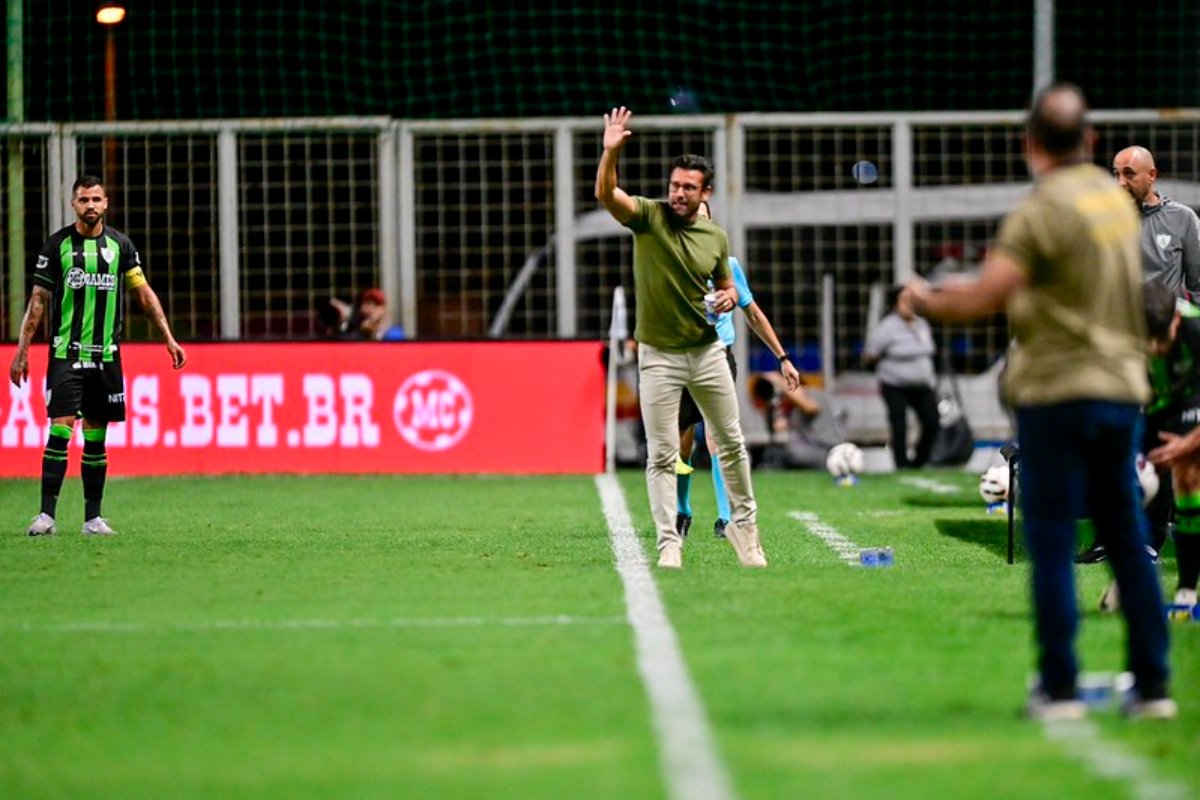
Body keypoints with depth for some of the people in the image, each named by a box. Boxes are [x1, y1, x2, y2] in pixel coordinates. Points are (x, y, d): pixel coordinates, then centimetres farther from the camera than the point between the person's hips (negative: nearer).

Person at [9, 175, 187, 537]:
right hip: (65, 354, -2)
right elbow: (38, 300, 3)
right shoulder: (57, 245, 1)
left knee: (96, 438, 6)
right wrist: (22, 350, 0)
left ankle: (93, 518, 12)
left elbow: (144, 293, 11)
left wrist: (168, 338, 5)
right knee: (59, 429, -12)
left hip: (106, 355, 2)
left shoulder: (119, 244, 7)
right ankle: (47, 514, -12)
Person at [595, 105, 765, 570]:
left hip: (707, 352, 3)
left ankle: (743, 522, 30)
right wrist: (611, 151, -44)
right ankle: (668, 541, 2)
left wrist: (729, 298, -7)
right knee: (662, 455, -2)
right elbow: (605, 194, -26)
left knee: (731, 442, 13)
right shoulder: (648, 217, -8)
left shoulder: (716, 236, 2)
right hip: (658, 357, -3)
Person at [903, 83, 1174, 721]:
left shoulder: (1043, 209, -12)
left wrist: (926, 303, -1)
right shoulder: (1117, 198, 11)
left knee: (1052, 543, -2)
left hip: (1057, 391, -7)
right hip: (1121, 386, 7)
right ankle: (1151, 685, 10)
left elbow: (985, 299, -18)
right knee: (1127, 540, 10)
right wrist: (970, 289, 25)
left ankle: (1059, 687, -3)